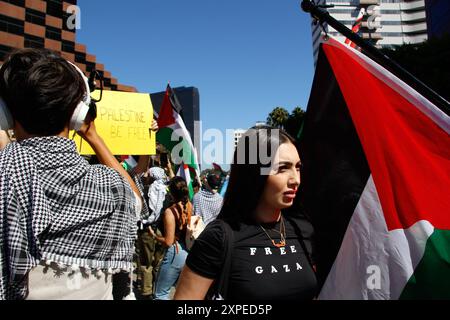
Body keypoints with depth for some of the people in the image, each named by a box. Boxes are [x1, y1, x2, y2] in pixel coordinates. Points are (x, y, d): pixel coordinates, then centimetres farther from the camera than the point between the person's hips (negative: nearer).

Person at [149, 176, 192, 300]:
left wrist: (153, 235, 1)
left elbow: (168, 242, -18)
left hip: (175, 253, -7)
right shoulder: (190, 206, 1)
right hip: (189, 252, 7)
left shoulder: (170, 211, -17)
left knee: (161, 294, 9)